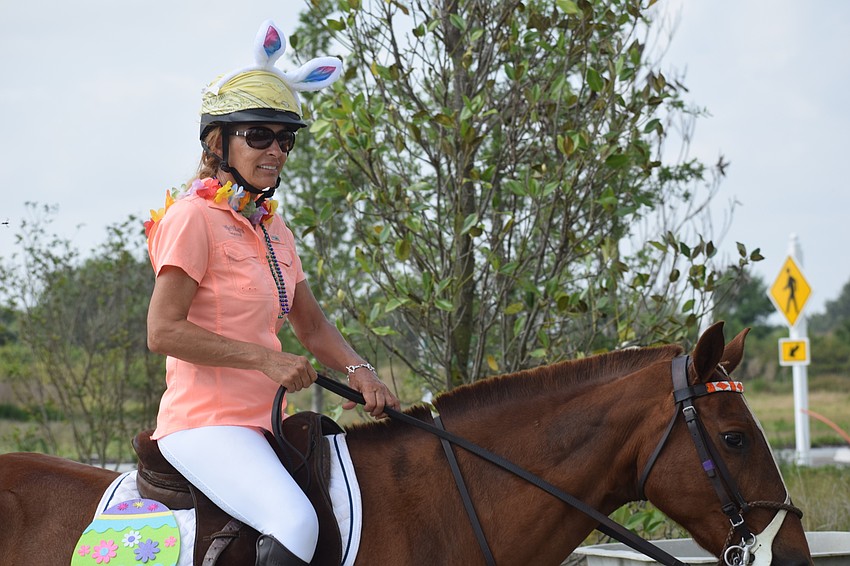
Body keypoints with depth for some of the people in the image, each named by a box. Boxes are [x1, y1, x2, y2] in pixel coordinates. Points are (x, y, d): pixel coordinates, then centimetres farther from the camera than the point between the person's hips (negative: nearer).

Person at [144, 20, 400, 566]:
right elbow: (163, 331, -17)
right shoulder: (193, 217, -10)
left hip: (260, 422, 9)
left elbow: (313, 325, 17)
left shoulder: (273, 227, 16)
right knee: (295, 521, -30)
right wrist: (266, 359, -19)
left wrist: (358, 370, -3)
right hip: (204, 421, -9)